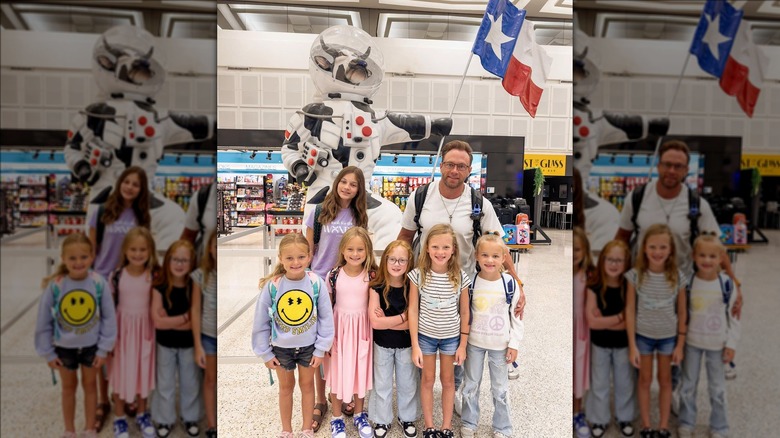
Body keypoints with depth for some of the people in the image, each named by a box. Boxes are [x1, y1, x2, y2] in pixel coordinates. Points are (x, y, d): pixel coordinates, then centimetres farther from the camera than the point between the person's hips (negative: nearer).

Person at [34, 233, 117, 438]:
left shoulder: (99, 283, -21)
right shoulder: (55, 285, -21)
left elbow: (109, 318, -11)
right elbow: (43, 322, -7)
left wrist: (104, 349, -8)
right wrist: (48, 352, -1)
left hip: (91, 346, 0)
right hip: (64, 347, 0)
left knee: (89, 385, 18)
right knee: (69, 387, 20)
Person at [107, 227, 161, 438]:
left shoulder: (155, 275, -9)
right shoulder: (117, 275, -9)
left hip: (145, 329, 0)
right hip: (123, 329, 0)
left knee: (143, 371, 14)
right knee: (121, 373, 10)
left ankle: (142, 414, 34)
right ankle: (119, 418, 30)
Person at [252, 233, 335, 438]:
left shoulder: (316, 283, -20)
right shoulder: (272, 285, -20)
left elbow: (326, 318, -9)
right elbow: (261, 322, -8)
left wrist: (321, 349, -6)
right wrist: (265, 353, -2)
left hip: (308, 346, 0)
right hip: (281, 348, 0)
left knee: (307, 385, 19)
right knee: (286, 387, 20)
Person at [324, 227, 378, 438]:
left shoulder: (372, 276, -9)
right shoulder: (333, 275, -8)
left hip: (362, 330, 0)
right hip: (339, 329, 0)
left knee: (361, 372, 14)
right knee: (338, 373, 9)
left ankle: (359, 414, 37)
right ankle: (337, 418, 31)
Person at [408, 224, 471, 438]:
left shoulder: (460, 277, -13)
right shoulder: (418, 275, -15)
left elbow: (464, 312, -3)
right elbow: (413, 310, -10)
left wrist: (463, 344, -1)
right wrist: (415, 345, -10)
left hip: (451, 337, 1)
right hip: (425, 336, 0)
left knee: (448, 380, 15)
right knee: (428, 380, 14)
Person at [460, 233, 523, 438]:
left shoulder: (510, 284, -12)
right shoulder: (471, 283, -10)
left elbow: (517, 317, -4)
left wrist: (514, 344, -4)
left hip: (500, 345, -1)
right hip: (474, 343, 1)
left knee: (500, 388, 13)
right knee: (471, 385, 15)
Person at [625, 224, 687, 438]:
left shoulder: (678, 277, -13)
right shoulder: (636, 275, -17)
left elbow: (682, 312, -3)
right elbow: (630, 310, -11)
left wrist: (680, 344, -1)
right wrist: (632, 345, -10)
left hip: (668, 336, 1)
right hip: (643, 335, -1)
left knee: (665, 380, 16)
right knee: (645, 380, 13)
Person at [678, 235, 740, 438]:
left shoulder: (727, 284, -13)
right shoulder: (688, 283, -10)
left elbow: (734, 316, -5)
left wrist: (731, 344, -5)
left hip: (717, 344, -1)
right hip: (691, 342, 1)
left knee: (717, 387, 14)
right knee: (688, 385, 13)